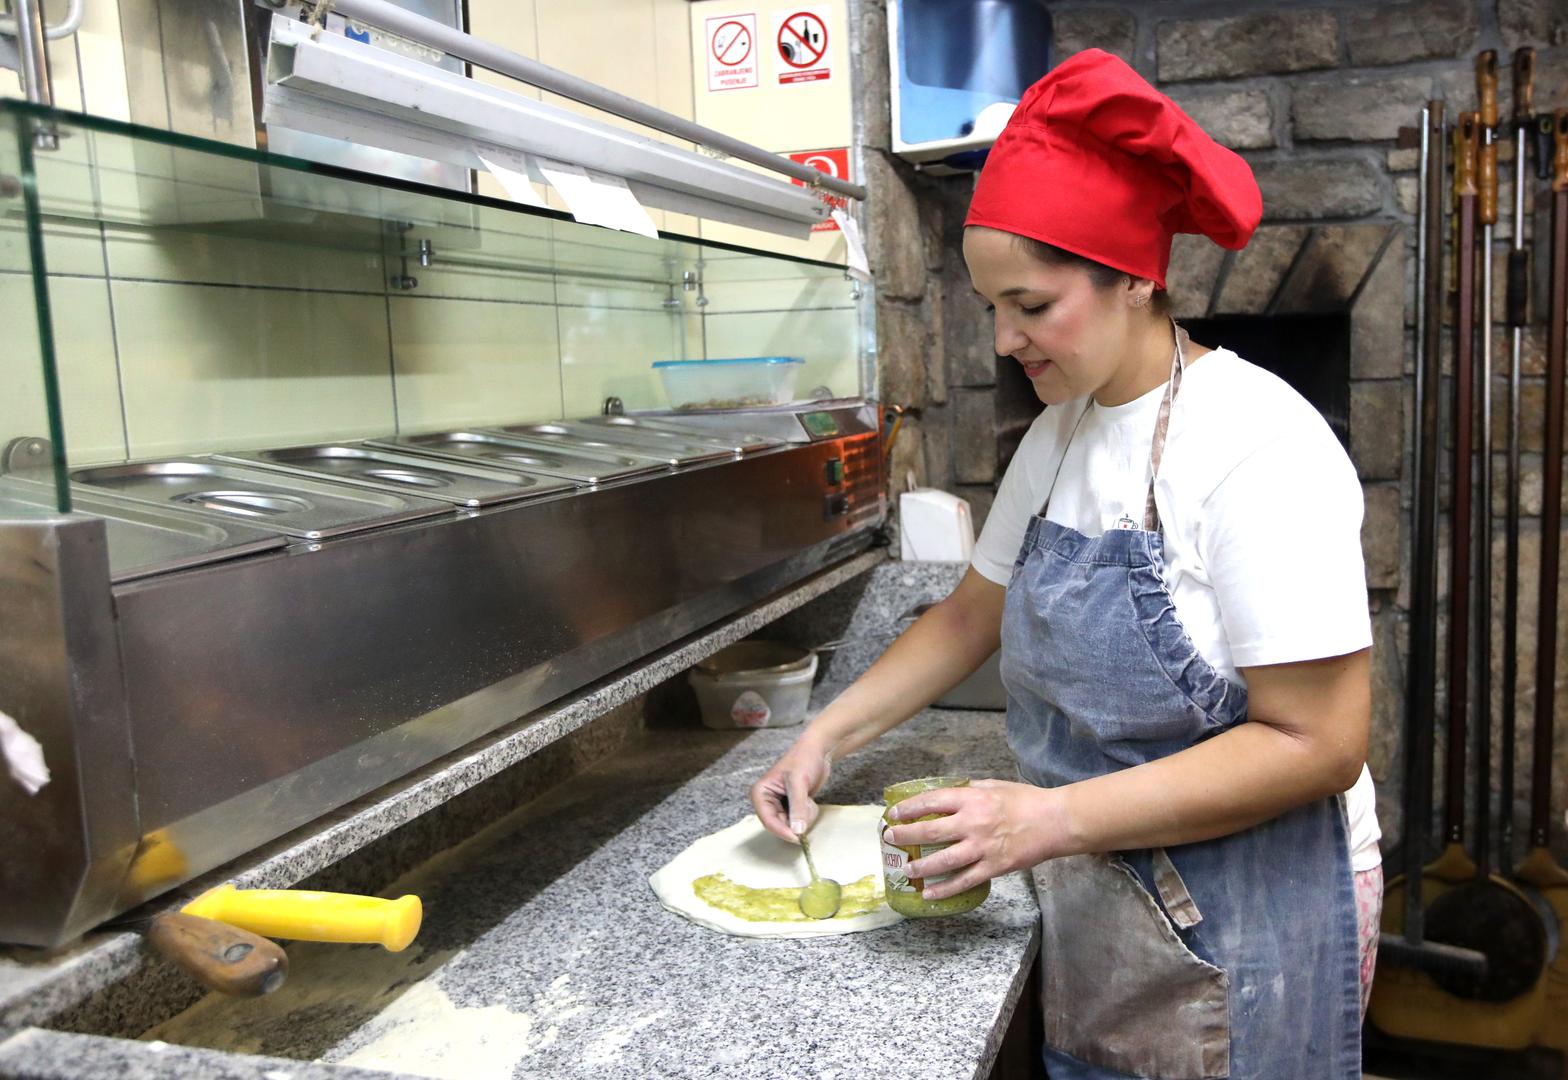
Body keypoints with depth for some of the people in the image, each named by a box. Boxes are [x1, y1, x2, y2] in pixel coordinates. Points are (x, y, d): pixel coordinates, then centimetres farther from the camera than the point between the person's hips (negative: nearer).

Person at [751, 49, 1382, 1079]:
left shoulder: (1258, 445, -21)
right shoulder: (1058, 436, 2)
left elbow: (1316, 743, -23)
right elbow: (971, 615, 12)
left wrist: (1053, 819, -26)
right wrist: (828, 737, 2)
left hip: (1240, 936, -6)